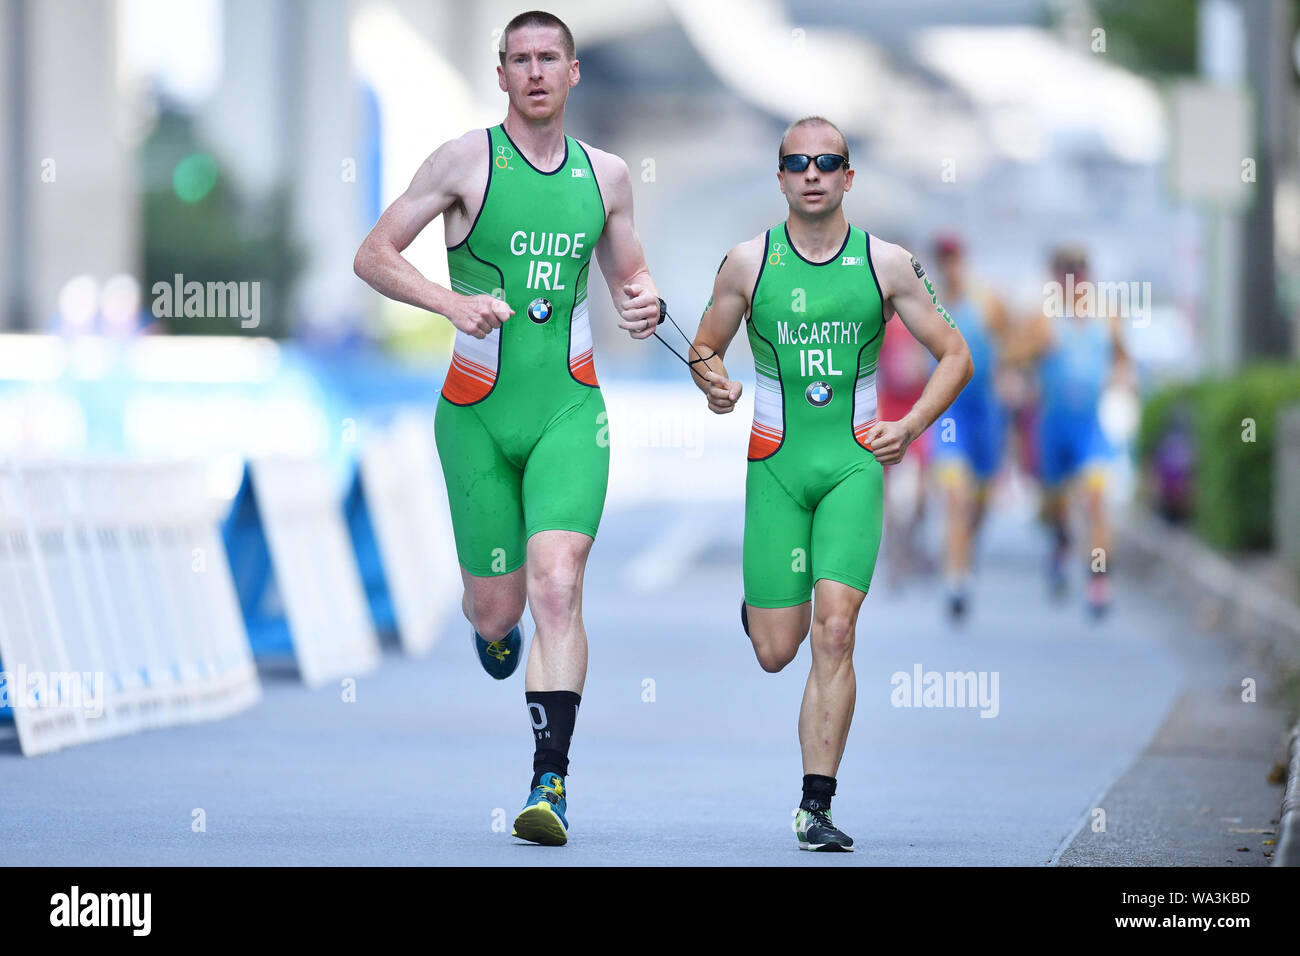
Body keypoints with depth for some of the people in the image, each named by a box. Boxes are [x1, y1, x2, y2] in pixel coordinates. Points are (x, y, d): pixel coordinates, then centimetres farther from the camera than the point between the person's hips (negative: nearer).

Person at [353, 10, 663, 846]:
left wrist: (645, 301, -2)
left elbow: (629, 272, 22)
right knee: (497, 606, 8)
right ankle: (492, 626, 48)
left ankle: (551, 782, -19)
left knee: (557, 587, -17)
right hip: (479, 411, -1)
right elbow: (373, 256, -3)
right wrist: (451, 302, -18)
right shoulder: (469, 159, -3)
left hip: (569, 409, 1)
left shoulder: (606, 174, 7)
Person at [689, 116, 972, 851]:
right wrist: (715, 382, -10)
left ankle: (817, 806, -9)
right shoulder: (749, 262, 2)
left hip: (854, 463, -1)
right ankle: (757, 604, 40)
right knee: (776, 652, 0)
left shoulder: (886, 263, 1)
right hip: (776, 464, 1)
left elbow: (955, 354, 6)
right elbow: (706, 346, 13)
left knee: (835, 632, -14)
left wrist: (910, 428, -8)